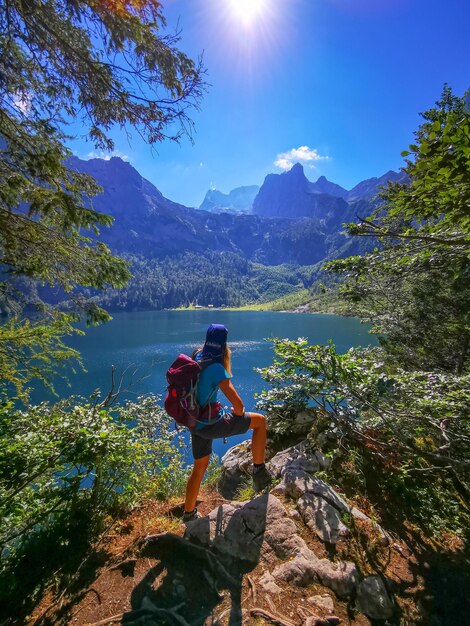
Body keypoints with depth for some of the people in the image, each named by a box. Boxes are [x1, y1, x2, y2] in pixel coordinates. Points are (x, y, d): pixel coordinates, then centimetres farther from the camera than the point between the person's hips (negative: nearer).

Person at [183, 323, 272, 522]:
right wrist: (238, 415, -5)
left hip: (195, 423, 7)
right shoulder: (216, 368, -26)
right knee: (260, 421, 8)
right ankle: (259, 472, 16)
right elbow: (238, 405, -26)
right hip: (211, 425, -7)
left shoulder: (196, 357, -4)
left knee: (199, 466, 27)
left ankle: (189, 513, 44)